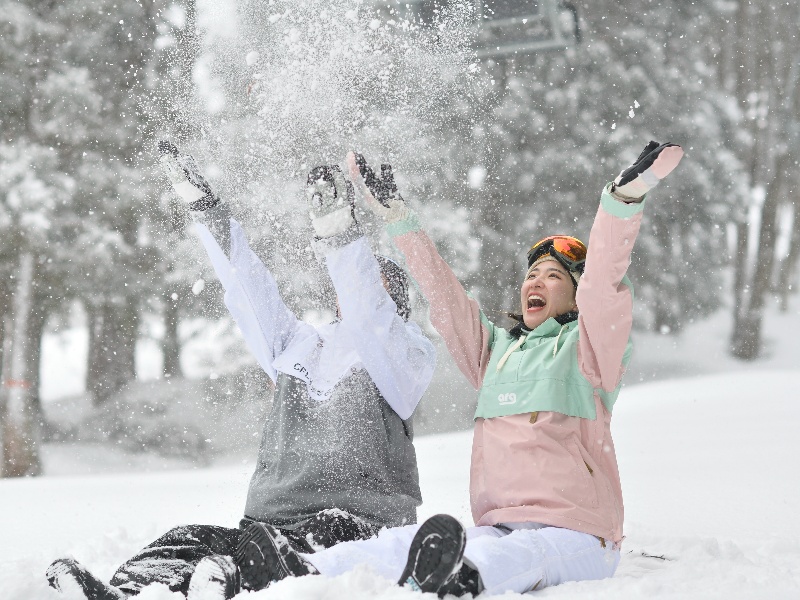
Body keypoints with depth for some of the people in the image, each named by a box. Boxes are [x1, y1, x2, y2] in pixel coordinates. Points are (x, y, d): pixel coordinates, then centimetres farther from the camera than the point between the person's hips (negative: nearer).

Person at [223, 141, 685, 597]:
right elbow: (441, 288, 23)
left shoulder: (586, 350, 7)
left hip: (576, 542, -5)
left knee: (522, 556, -40)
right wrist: (397, 214, 20)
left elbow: (604, 287, -11)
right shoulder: (496, 350, 25)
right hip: (498, 533, 5)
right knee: (408, 541, -24)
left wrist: (624, 197, -27)